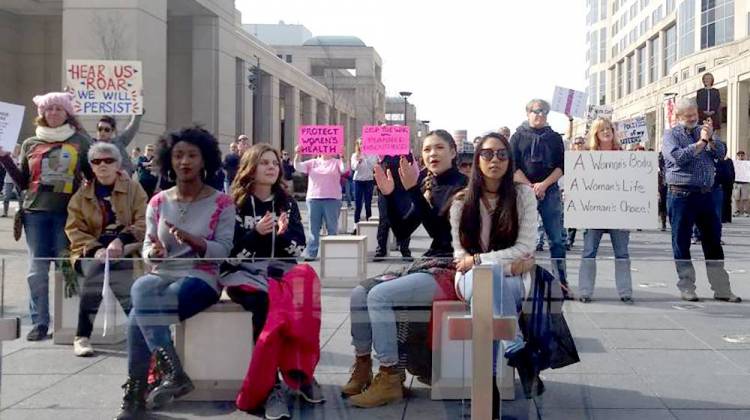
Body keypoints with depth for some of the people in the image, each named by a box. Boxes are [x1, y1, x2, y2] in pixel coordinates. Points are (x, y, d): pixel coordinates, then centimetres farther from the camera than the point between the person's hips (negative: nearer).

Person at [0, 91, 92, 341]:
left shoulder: (80, 141, 7)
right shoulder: (30, 144, 12)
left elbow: (92, 176, 11)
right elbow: (23, 183, 15)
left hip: (67, 212, -2)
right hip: (36, 212, 2)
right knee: (37, 269, 1)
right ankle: (39, 323, 8)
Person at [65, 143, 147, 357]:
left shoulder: (133, 188, 7)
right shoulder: (82, 194, 13)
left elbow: (144, 222, -3)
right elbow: (75, 229, 5)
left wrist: (120, 241, -20)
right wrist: (95, 250, -15)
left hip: (126, 249, -1)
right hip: (92, 251, 2)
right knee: (94, 267, -32)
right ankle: (82, 336, -26)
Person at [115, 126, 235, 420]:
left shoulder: (221, 203, 1)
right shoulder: (158, 202, 11)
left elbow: (223, 251, -6)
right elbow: (147, 247, 10)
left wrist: (193, 240, -24)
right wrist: (152, 251, -15)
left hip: (201, 278, -4)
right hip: (162, 274, 4)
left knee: (140, 313, -30)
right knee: (141, 290, -34)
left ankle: (135, 395, -21)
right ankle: (173, 373, -31)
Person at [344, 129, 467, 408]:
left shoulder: (463, 186, -9)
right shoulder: (427, 186, 13)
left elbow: (440, 230, -22)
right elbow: (402, 232, 10)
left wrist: (413, 190, -27)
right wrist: (389, 196, -3)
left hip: (451, 268, -8)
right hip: (427, 265, 8)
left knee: (379, 296, -24)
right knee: (359, 294, -6)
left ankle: (390, 379, -17)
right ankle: (362, 369, 5)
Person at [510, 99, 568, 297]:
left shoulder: (555, 138, 12)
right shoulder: (518, 137, 8)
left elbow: (561, 166, 5)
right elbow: (514, 166, -1)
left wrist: (544, 184, -10)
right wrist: (531, 187, -10)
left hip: (550, 192, 1)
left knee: (557, 239, -1)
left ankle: (561, 282, 3)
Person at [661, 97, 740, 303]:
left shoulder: (703, 131, 16)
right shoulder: (670, 135, 1)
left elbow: (721, 152, 5)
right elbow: (678, 157, -16)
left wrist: (710, 139, -12)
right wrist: (701, 142, -11)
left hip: (705, 194, 5)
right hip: (681, 195, -5)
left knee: (713, 241, 6)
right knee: (681, 242, 1)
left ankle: (721, 289, 12)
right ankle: (686, 288, 11)